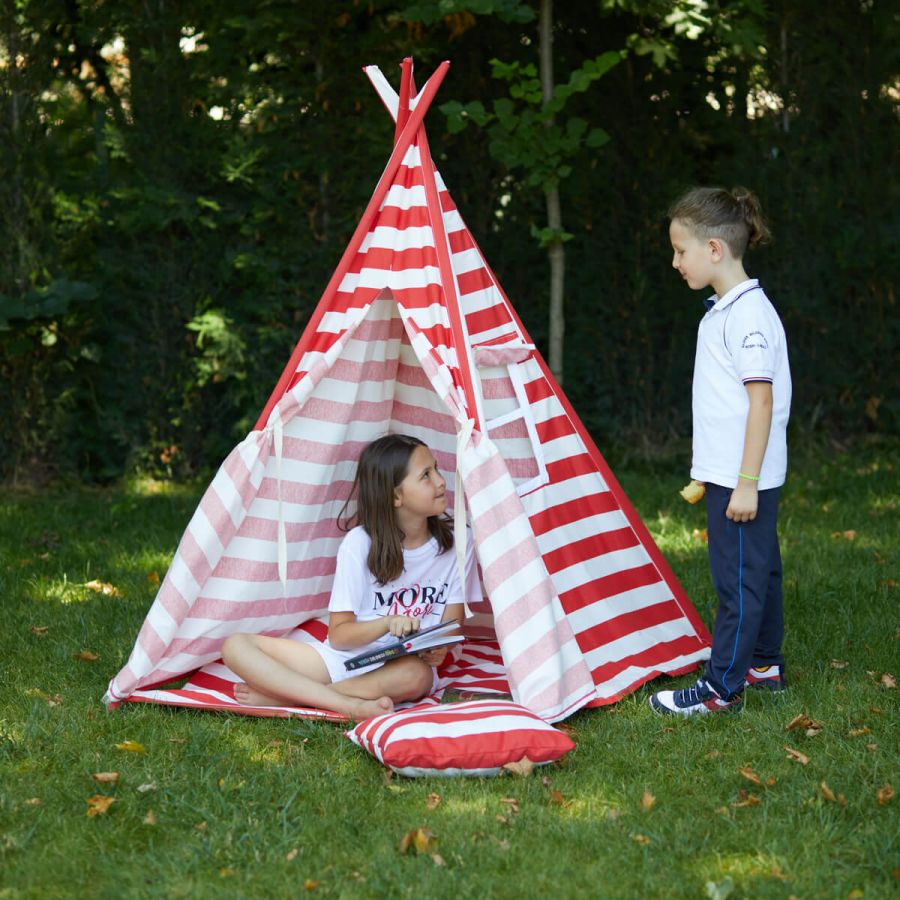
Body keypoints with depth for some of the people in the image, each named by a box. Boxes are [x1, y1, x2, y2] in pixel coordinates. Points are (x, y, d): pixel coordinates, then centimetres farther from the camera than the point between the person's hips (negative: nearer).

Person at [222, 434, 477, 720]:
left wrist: (439, 648, -20)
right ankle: (349, 705, -35)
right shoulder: (360, 543, -7)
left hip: (399, 666, 0)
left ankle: (280, 695, -26)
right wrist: (387, 623, -26)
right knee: (236, 646, -18)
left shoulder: (456, 543, -3)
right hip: (345, 657, 0)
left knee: (416, 675, -39)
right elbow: (339, 635, -7)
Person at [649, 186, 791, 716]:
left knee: (739, 576, -4)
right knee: (758, 570, 18)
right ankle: (765, 665, 29)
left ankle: (723, 687, 0)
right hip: (729, 472, 10)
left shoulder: (749, 313, -18)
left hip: (744, 477, -10)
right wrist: (709, 474, 22)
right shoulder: (723, 309, 12)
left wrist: (746, 482, -21)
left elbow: (762, 400, -20)